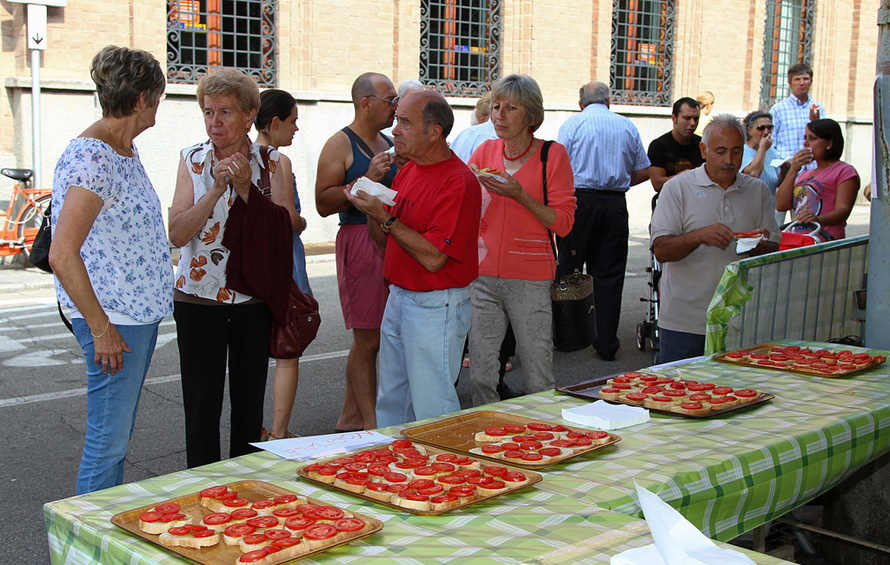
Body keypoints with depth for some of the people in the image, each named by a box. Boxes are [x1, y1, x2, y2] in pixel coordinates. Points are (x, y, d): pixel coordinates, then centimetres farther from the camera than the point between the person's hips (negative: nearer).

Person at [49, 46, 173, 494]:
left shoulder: (125, 151, 12)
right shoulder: (92, 160, -19)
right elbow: (62, 256, -24)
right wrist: (101, 329, -20)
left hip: (140, 313, 10)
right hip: (113, 320, -10)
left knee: (119, 434, 17)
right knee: (108, 441, -1)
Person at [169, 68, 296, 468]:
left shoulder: (271, 162, 1)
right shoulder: (193, 160, 1)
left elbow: (285, 229, -9)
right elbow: (177, 234, -7)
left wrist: (246, 188, -17)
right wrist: (216, 190, -17)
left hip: (254, 297, 0)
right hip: (198, 297, 0)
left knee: (249, 403, 10)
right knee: (201, 405, 3)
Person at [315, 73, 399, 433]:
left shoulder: (388, 143, 19)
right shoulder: (341, 144, -5)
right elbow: (323, 204, -13)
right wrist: (366, 179, -19)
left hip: (393, 240, 8)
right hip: (360, 241, -8)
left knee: (371, 338, 11)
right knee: (368, 339, -6)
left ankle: (350, 420, 22)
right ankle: (371, 424, 1)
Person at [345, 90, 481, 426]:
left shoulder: (458, 181, -18)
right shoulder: (407, 171, 9)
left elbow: (433, 258, -23)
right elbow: (384, 240, 14)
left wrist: (384, 217, -22)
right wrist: (370, 210, -6)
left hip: (436, 307, -9)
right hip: (398, 296, 9)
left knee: (432, 408, 1)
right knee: (391, 402, 18)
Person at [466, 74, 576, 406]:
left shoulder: (552, 154, -3)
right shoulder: (485, 151, 8)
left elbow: (563, 222, -7)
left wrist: (520, 195, -18)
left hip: (530, 281, -3)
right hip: (483, 276, 4)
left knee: (537, 380, 3)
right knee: (480, 375, 7)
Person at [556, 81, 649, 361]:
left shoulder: (573, 123, 2)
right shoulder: (628, 126, 11)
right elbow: (643, 172, 12)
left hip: (579, 201, -2)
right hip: (615, 206, 2)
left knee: (568, 269, 6)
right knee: (609, 275, 5)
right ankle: (606, 343, 7)